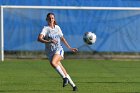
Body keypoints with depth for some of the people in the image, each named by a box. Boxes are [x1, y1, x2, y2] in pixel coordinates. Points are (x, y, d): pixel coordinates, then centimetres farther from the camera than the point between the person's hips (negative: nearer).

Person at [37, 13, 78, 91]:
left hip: (58, 49, 0)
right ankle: (73, 85, 8)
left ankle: (65, 78, -24)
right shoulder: (46, 29, -4)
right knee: (63, 71, -3)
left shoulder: (57, 27, 9)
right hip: (50, 51, 0)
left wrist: (70, 48, 25)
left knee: (53, 62, -33)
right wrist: (49, 41, -35)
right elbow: (39, 38, -21)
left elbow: (62, 38, 22)